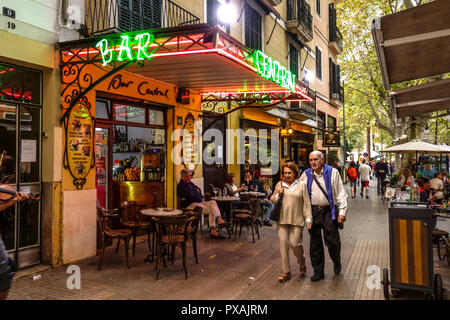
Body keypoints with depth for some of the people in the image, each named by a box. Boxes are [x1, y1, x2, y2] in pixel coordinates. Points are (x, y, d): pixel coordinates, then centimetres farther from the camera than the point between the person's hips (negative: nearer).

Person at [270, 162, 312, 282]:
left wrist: (308, 218, -4)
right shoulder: (279, 185, 8)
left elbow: (306, 203, 2)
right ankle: (285, 272, 14)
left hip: (297, 220, -2)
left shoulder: (301, 185, 2)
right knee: (283, 245, 2)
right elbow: (272, 200, 13)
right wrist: (278, 194, -6)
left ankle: (302, 264, 25)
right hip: (282, 220, 3)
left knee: (295, 244, -6)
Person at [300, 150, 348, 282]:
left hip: (329, 211, -2)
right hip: (313, 212, 3)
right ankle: (318, 272, 21)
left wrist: (342, 211, -6)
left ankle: (337, 263, 32)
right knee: (315, 244, 8)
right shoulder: (306, 175, 7)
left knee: (332, 241, 1)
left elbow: (341, 193, -1)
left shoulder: (332, 172, 0)